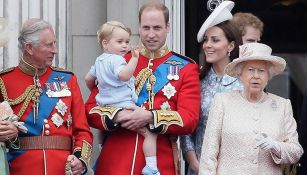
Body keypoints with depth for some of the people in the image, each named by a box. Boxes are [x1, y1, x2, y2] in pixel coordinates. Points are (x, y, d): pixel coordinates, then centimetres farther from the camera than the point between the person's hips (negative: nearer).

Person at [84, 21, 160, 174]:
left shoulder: (99, 60, 18)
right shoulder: (116, 59, -11)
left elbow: (88, 78, 29)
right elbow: (124, 75, -31)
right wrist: (134, 59, -29)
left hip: (106, 106, 10)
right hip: (124, 106, -10)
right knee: (150, 132, -14)